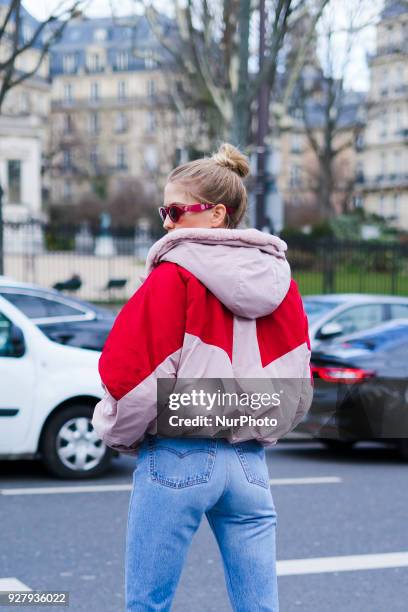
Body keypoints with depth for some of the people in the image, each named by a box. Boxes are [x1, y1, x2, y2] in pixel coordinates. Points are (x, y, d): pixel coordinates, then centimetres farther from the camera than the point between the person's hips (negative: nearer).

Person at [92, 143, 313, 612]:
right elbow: (298, 385, 13)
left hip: (177, 460, -5)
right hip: (251, 462, 6)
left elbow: (130, 370, -10)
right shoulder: (280, 281, 8)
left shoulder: (174, 277, -9)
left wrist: (121, 434, 7)